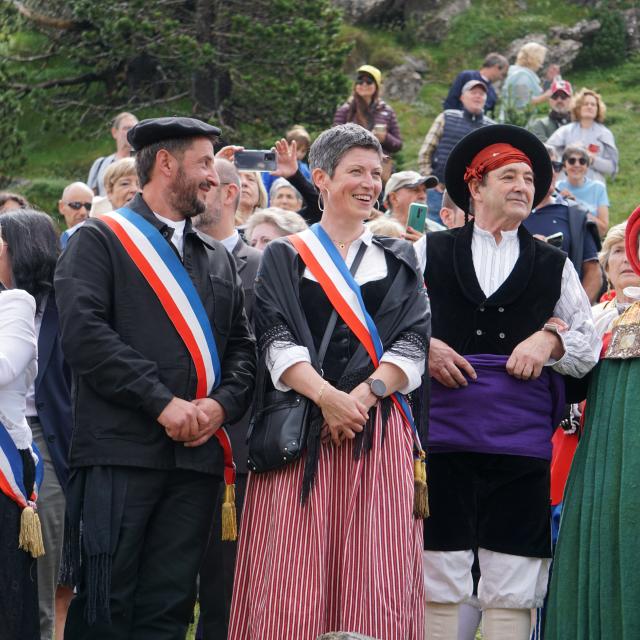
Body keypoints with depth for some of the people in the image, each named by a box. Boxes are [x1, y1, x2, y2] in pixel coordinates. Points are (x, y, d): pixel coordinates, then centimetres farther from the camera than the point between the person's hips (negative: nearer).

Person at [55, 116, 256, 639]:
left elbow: (243, 347, 18)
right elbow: (85, 332, -10)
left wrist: (222, 404, -4)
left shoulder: (218, 259, 23)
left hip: (198, 455, 5)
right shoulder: (100, 239, 4)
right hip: (120, 452, -5)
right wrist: (163, 402, -15)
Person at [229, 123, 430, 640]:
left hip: (379, 432, 1)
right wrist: (325, 395, -18)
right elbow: (276, 340, -1)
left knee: (377, 584, -7)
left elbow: (413, 341, 5)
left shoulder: (398, 260, 18)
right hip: (301, 431, -1)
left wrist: (365, 393, -12)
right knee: (293, 583, -9)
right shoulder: (284, 258, 12)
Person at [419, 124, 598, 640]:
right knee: (438, 581, 0)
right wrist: (423, 348, -6)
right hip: (442, 433, -1)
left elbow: (590, 345, 12)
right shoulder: (432, 253, 12)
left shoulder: (554, 266, 15)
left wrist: (550, 339, -7)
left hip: (522, 440, 1)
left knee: (513, 590, 0)